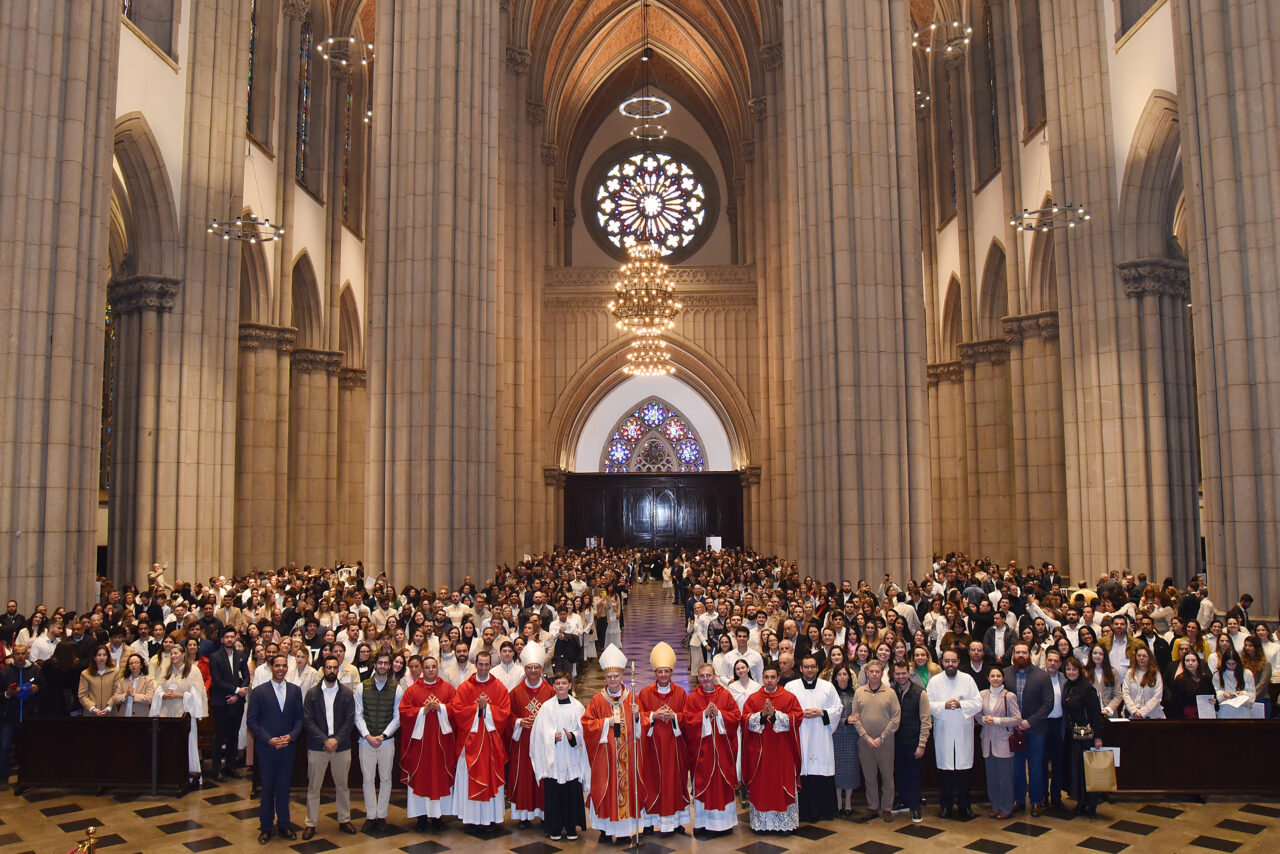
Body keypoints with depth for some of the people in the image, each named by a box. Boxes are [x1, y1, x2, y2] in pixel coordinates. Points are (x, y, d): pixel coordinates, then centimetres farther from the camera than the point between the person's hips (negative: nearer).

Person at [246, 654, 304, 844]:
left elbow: (299, 718, 7)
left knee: (284, 787, 8)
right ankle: (265, 827, 18)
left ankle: (283, 825, 20)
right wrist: (269, 739, -14)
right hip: (266, 748, -2)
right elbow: (252, 721, -4)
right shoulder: (259, 691, -2)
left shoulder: (295, 690, 5)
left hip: (288, 747, 2)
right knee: (267, 788, 5)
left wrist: (291, 736, -10)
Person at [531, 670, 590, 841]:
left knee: (572, 793, 2)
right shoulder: (546, 707, 3)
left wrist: (572, 736, -15)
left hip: (572, 758, 0)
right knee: (553, 792, 1)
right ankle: (555, 829, 14)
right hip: (553, 757, 0)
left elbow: (583, 732, 3)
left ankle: (571, 828, 16)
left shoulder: (577, 707, 4)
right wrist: (553, 737, -17)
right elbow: (541, 732, 0)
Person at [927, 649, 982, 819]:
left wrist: (960, 704, -13)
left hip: (964, 731, 0)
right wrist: (944, 705, -15)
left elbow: (978, 703, 1)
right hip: (943, 731, 0)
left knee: (963, 769, 1)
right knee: (944, 770, 3)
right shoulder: (934, 681, 4)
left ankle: (963, 806, 14)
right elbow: (928, 705, 0)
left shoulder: (968, 679, 5)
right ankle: (945, 805, 16)